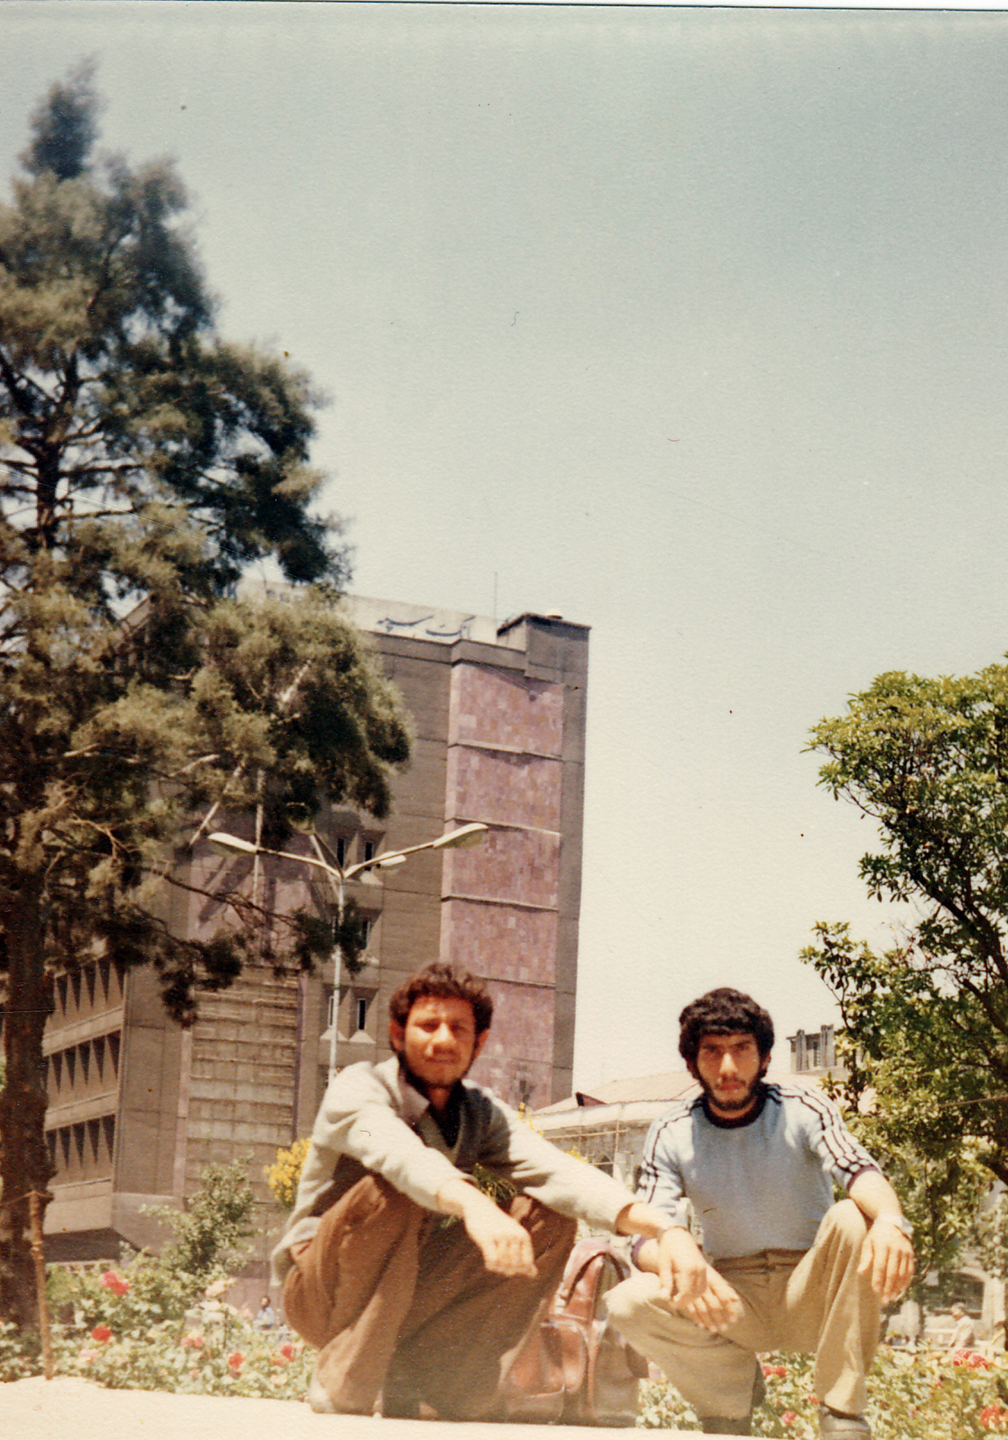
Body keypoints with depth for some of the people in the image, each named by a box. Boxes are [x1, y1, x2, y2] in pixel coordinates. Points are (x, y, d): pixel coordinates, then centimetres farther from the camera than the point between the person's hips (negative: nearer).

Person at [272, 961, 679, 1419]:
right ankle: (342, 1395, -23)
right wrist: (475, 1206, -60)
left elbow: (557, 1171, -16)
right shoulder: (356, 1090, -16)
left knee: (549, 1216, -11)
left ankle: (425, 1376, -10)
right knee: (391, 1193, -34)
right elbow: (400, 1156, -40)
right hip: (318, 1294, -5)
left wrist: (663, 1229, -34)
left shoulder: (483, 1114, 1)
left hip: (407, 1300, 6)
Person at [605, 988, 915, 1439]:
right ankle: (734, 1381, 3)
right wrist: (675, 1246, -41)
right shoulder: (672, 1134, -6)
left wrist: (890, 1220, -52)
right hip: (732, 1298, 1)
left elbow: (859, 1172, -27)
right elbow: (646, 1240, -14)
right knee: (627, 1304, -27)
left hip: (810, 1296, -1)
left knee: (853, 1220, -32)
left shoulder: (803, 1109, -9)